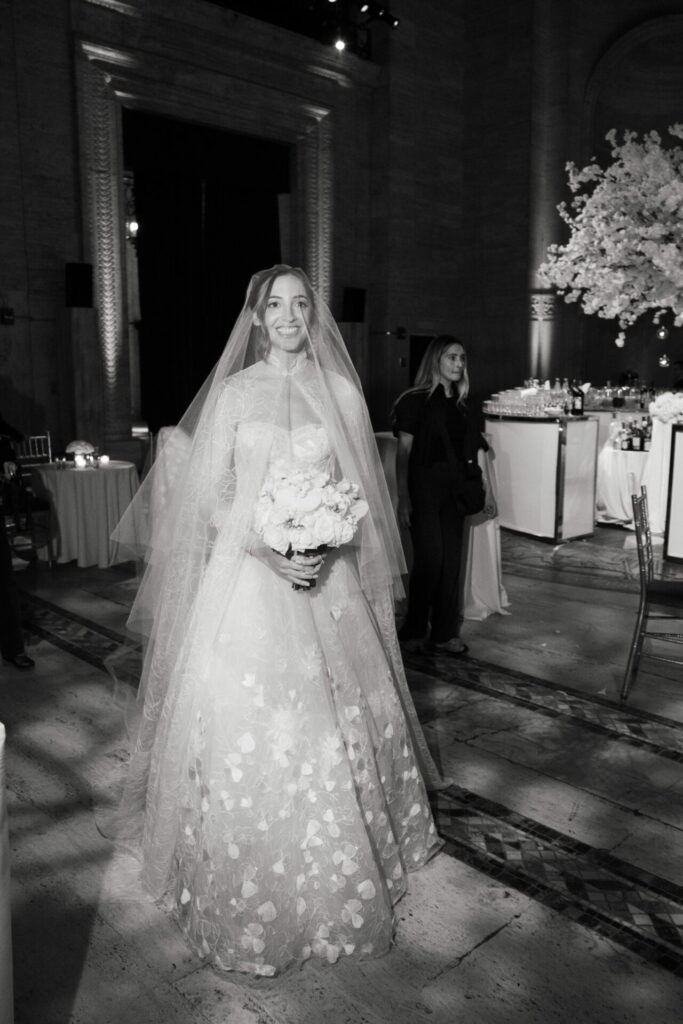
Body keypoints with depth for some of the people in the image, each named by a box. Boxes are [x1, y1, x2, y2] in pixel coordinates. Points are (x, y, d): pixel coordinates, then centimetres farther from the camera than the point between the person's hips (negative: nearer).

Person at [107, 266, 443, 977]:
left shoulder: (340, 391, 8)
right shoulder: (233, 393, 4)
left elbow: (360, 491, 9)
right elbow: (209, 496, 1)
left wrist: (330, 546, -7)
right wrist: (265, 547, -14)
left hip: (326, 577, 2)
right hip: (247, 574, -1)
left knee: (336, 721, 6)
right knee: (247, 725, 0)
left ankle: (345, 867, 28)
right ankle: (250, 891, 21)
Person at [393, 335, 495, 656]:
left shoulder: (462, 406, 13)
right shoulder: (416, 401, -5)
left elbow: (475, 452, 14)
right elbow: (403, 452, -9)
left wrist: (487, 491, 10)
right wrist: (403, 498, -14)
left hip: (454, 490, 6)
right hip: (424, 488, -6)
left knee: (451, 560, 6)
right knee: (430, 557, -9)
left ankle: (445, 632, 17)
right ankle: (413, 631, 9)